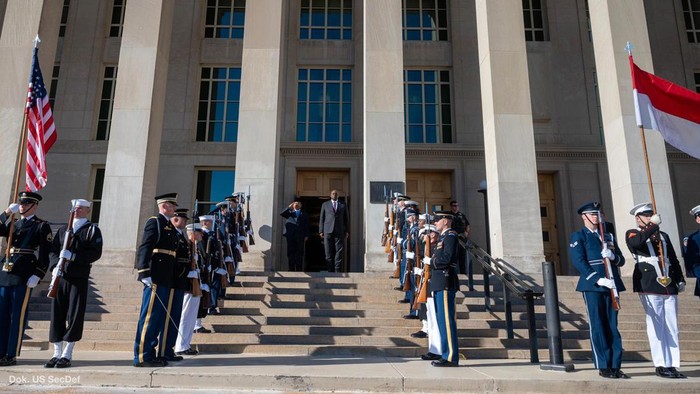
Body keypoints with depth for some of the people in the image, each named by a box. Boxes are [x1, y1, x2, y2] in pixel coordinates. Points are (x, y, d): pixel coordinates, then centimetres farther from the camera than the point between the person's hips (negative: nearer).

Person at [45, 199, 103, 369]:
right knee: (57, 314, 5)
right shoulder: (63, 229, 18)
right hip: (60, 277, 4)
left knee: (75, 315, -3)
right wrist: (55, 265, -6)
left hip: (79, 278, -4)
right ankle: (57, 354, 14)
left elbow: (96, 253, -8)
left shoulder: (92, 230, 4)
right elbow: (53, 250, 13)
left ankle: (67, 355, 5)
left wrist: (73, 256, -19)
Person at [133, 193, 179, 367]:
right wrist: (145, 274, -22)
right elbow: (144, 248, -14)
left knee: (160, 318, 11)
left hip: (167, 281, 9)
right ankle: (142, 356, 3)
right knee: (149, 317, -4)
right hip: (155, 279, -9)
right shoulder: (154, 222, -5)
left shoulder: (171, 227, 20)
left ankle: (150, 354, 18)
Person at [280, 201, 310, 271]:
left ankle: (298, 269, -1)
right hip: (290, 236, 1)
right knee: (291, 253, 0)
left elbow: (306, 225, 10)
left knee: (299, 254, -2)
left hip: (300, 236, 0)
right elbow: (282, 214, 0)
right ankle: (291, 269, 4)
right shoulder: (290, 212, 19)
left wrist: (306, 235, 0)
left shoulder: (304, 214, 17)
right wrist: (289, 207, -1)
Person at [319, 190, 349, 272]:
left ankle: (337, 271, -3)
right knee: (329, 253, -1)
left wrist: (346, 231, 5)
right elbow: (321, 219, 11)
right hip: (328, 231, 0)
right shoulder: (325, 204, 14)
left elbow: (346, 219, 13)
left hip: (339, 231, 0)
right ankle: (330, 271, 4)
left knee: (339, 252, -6)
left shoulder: (343, 205, 14)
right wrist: (321, 231, 3)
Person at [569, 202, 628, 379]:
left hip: (612, 285, 5)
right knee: (598, 327, -2)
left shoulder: (609, 235, 20)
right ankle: (603, 367, 4)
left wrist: (613, 256, -7)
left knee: (613, 327, 6)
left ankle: (615, 366, 11)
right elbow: (579, 262, -8)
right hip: (592, 286, -5)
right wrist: (598, 279, -19)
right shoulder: (578, 236, 3)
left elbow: (621, 260, 17)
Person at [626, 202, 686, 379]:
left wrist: (680, 279, 14)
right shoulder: (632, 234, 5)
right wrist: (653, 225, -17)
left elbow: (674, 260, 23)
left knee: (672, 327, 4)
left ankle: (672, 365, 9)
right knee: (656, 325, -4)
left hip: (669, 285, 6)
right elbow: (636, 242, -20)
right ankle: (661, 365, 0)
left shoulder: (663, 235, 22)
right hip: (649, 285, -5)